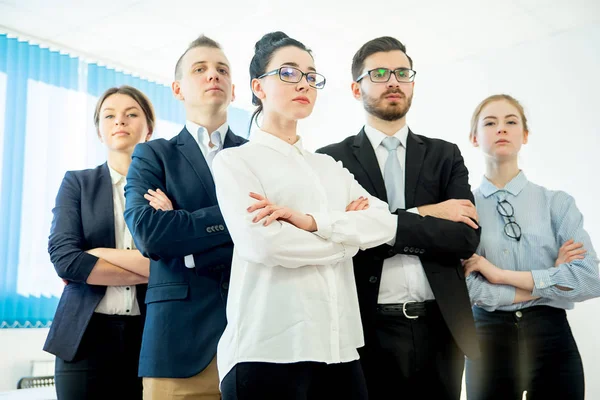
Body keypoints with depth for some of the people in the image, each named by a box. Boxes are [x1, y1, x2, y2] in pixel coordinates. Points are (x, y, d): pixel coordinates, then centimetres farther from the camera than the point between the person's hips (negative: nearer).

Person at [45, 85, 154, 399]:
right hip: (87, 336, 0)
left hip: (151, 335, 0)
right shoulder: (77, 183, 7)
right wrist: (150, 271, -9)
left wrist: (96, 254, -9)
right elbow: (63, 257, -7)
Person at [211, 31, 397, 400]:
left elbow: (384, 224, 2)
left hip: (339, 345, 5)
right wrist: (348, 234, -2)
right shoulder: (235, 160, 2)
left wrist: (311, 221, -14)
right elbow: (262, 242, -15)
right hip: (268, 347, -5)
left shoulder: (330, 167, 18)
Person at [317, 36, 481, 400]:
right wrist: (421, 214, -13)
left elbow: (467, 237, -6)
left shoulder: (445, 155, 8)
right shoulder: (331, 160, 2)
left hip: (439, 328, 3)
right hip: (368, 330, -2)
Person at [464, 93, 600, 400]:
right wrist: (550, 280, -11)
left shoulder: (557, 203, -1)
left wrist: (500, 273, -14)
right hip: (487, 339, 0)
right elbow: (469, 290, -11)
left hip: (550, 336, 1)